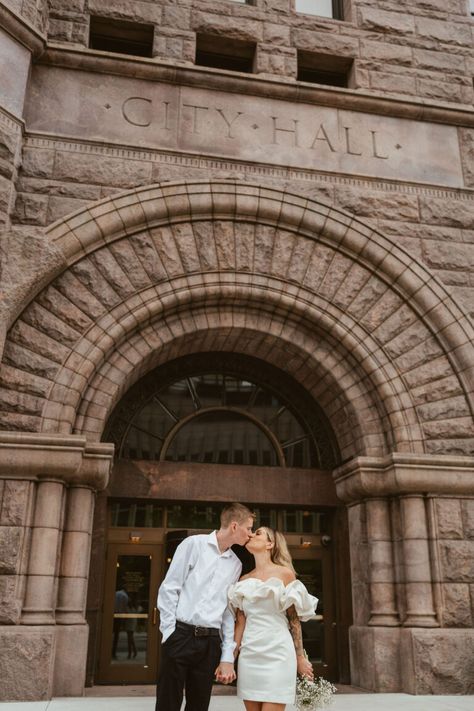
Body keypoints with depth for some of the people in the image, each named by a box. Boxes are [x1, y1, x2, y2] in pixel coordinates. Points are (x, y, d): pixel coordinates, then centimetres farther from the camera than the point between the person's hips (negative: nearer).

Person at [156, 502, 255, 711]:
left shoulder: (236, 564, 13)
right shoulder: (194, 544, -2)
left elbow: (229, 610, 13)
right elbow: (168, 589, -4)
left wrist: (228, 657, 7)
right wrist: (170, 632, -10)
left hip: (210, 642, 5)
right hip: (180, 636, -4)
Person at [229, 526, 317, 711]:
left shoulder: (285, 574, 0)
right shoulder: (244, 580, 12)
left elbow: (294, 619, 2)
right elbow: (240, 621, 9)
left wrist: (300, 657, 1)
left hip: (277, 653, -4)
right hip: (249, 654, 4)